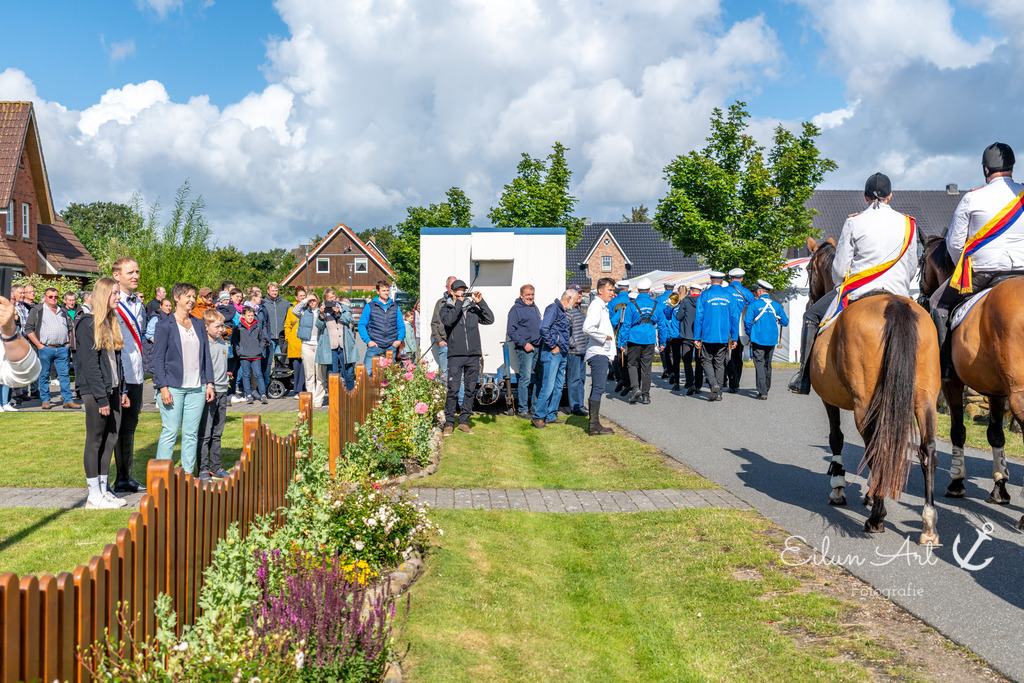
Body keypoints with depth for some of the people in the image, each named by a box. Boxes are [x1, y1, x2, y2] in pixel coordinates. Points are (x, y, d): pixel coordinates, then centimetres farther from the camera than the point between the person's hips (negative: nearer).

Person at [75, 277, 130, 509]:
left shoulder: (112, 322, 14)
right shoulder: (88, 324, -12)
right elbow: (90, 364, -16)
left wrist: (122, 390, 14)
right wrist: (102, 398, -18)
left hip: (113, 390, 8)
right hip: (95, 391, -8)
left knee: (110, 439, 10)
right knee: (95, 441, 0)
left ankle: (103, 490, 19)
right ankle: (94, 496, 7)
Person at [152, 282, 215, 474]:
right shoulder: (165, 325, -3)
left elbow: (206, 355, 15)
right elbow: (158, 357, -5)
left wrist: (209, 383, 9)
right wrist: (163, 387, -12)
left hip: (197, 387, 5)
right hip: (173, 386, -5)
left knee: (191, 433, 7)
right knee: (170, 432, -5)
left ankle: (188, 473, 14)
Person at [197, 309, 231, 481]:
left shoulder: (224, 344, 13)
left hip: (222, 392, 7)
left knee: (217, 434, 12)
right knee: (205, 433, -3)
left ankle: (215, 466, 19)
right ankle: (203, 468, 2)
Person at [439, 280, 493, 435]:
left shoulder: (473, 309, 14)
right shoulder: (447, 309, 7)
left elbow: (489, 319, 3)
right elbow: (448, 320, -15)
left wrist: (480, 302, -4)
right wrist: (459, 302, -15)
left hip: (473, 355, 3)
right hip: (455, 355, -3)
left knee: (470, 390, 6)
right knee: (453, 390, -7)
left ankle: (464, 421, 15)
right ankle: (449, 423, 1)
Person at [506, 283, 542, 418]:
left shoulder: (535, 308, 19)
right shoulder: (516, 309, -4)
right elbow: (511, 331, -9)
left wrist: (542, 343, 14)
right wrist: (524, 344, -15)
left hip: (537, 348, 7)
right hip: (524, 349, -7)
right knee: (525, 378, -8)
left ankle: (536, 407, 17)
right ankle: (523, 409, -3)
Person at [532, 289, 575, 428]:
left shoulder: (562, 312, 20)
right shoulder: (553, 308, -9)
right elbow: (544, 329, -20)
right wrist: (553, 347, -16)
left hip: (561, 354, 10)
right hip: (551, 354, -10)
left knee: (558, 387, 10)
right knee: (548, 387, -11)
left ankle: (551, 415, 16)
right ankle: (538, 416, -6)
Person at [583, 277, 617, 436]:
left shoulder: (602, 307, 19)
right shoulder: (596, 306, -14)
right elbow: (588, 327, -29)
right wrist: (604, 337, -18)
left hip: (602, 353, 11)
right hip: (598, 353, -11)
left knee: (596, 389, 13)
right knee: (598, 389, -11)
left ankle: (593, 424, 18)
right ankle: (595, 426, -10)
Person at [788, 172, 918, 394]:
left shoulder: (854, 222, -3)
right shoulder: (908, 223, 7)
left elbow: (840, 269, -2)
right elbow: (912, 269, 11)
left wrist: (841, 285, 19)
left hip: (858, 292, -3)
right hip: (898, 293, 3)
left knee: (812, 316, 14)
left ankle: (804, 377, 6)